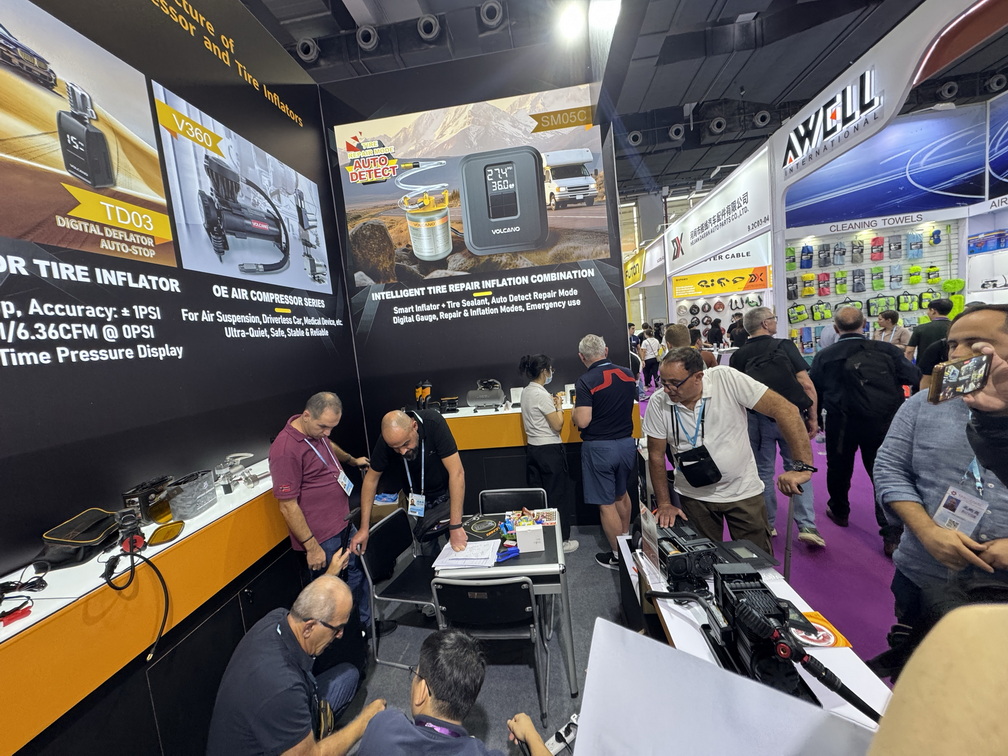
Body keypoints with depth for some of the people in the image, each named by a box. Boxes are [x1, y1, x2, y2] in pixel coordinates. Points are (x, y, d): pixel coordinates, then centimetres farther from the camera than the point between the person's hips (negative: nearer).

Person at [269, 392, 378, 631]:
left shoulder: (316, 431, 0)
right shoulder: (286, 449, -26)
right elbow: (288, 506, -22)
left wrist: (352, 460, 31)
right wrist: (311, 546, -19)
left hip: (344, 525, 9)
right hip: (322, 538, -9)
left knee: (357, 573, 23)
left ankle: (366, 622, 45)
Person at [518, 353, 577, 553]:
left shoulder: (526, 392, 7)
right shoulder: (541, 394, -20)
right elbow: (558, 425, -18)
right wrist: (559, 405, -4)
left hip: (533, 449, 9)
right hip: (550, 450, -9)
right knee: (558, 496, 7)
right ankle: (560, 540, 20)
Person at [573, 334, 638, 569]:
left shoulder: (586, 382, -19)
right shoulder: (627, 375, 0)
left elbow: (582, 421, -23)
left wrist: (574, 410, -3)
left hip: (599, 448, -6)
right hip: (627, 443, 7)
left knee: (606, 504, 9)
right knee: (621, 494, 27)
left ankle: (618, 556, 22)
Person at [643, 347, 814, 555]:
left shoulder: (726, 379, -20)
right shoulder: (658, 403, -14)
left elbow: (785, 409, -19)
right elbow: (656, 455, -5)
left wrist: (803, 466, -24)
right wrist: (664, 503, -5)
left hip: (743, 491, -1)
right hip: (694, 496, 2)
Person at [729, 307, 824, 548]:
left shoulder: (738, 356, 2)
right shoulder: (785, 346, -3)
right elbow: (807, 385, -6)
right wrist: (813, 418, 1)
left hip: (755, 418, 2)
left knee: (763, 471, 12)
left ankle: (767, 525, 21)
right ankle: (806, 526, 8)